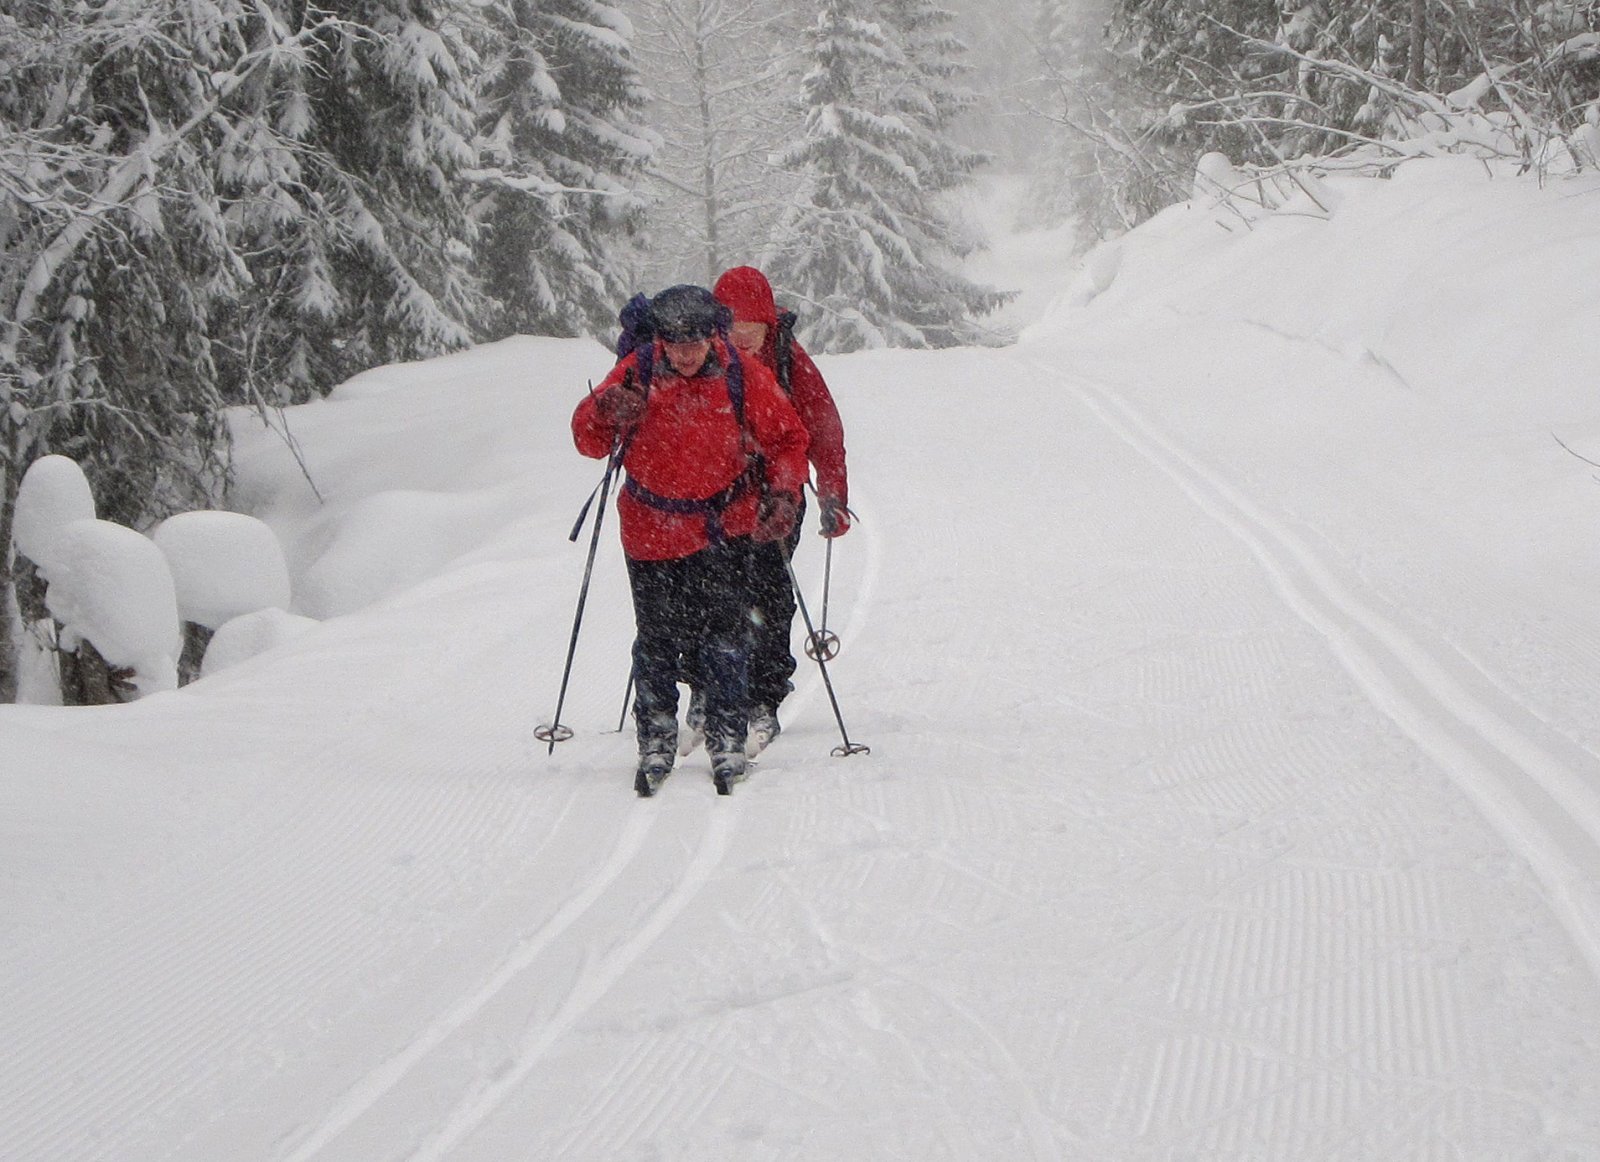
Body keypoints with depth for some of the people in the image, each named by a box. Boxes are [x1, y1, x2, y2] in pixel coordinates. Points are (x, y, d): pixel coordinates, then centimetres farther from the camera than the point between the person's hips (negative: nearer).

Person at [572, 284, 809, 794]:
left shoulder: (743, 376, -8)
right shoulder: (636, 373, -7)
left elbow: (788, 438, 4)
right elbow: (589, 441, -5)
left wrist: (783, 493, -9)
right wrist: (604, 414, -26)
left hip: (725, 527, 0)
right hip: (652, 531, 0)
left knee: (723, 634, -3)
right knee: (657, 639, 3)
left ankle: (728, 739, 9)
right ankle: (656, 742, 17)